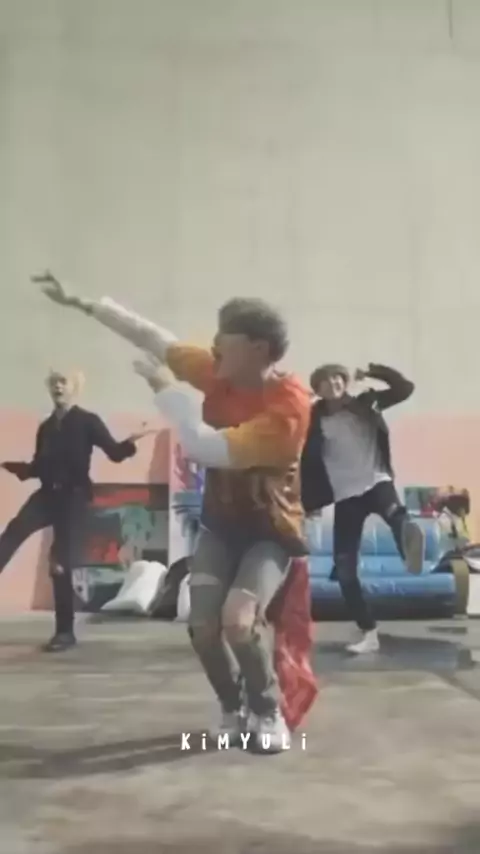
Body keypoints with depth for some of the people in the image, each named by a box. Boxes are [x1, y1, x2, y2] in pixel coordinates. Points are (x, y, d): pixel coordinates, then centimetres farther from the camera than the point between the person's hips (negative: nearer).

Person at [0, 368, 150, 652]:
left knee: (61, 564, -6)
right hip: (47, 495, 5)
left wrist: (131, 442, -24)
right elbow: (37, 468, 18)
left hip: (74, 497, -4)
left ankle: (65, 632, 7)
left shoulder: (88, 421, 1)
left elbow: (114, 453, -5)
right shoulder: (46, 427, 14)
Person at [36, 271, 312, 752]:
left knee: (238, 621, -24)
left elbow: (214, 449, -35)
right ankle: (233, 710, 22)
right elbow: (153, 338, 0)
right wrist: (79, 302, 2)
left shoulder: (289, 404, -27)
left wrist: (167, 390, -26)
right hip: (220, 524, 5)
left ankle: (268, 713, 5)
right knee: (203, 626, -8)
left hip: (271, 533, -5)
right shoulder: (218, 373, -7)